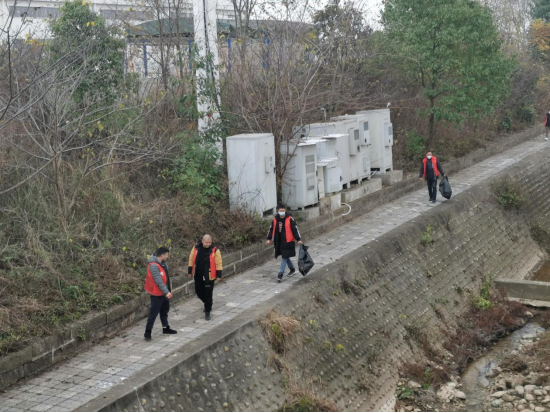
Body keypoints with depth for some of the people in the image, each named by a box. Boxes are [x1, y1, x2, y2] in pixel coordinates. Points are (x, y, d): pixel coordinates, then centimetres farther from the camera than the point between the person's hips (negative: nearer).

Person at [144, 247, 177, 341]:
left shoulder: (162, 263, 3)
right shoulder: (153, 266, -26)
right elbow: (158, 281, -30)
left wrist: (168, 290, 15)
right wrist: (166, 292, -31)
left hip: (164, 292, 9)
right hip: (157, 294, -9)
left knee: (165, 310, 21)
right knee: (154, 312, -4)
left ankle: (166, 328, 35)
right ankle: (148, 332, 4)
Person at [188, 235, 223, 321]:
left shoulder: (215, 250, -13)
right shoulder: (196, 248, -5)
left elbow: (219, 263, -9)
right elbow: (191, 260, 5)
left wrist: (218, 275, -11)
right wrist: (190, 271, 7)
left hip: (209, 276, -4)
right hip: (198, 275, 4)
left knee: (208, 294, 1)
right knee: (199, 292, 16)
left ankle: (207, 311, 15)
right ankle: (207, 304, 43)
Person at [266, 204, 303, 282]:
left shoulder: (289, 219, -10)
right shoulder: (275, 219, 4)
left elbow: (295, 229, -8)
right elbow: (271, 229, 13)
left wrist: (298, 239, -9)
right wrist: (269, 239, 12)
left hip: (287, 241, -6)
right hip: (278, 241, 6)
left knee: (284, 257, -6)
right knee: (285, 256, 17)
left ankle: (281, 273, -7)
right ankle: (292, 268, 38)